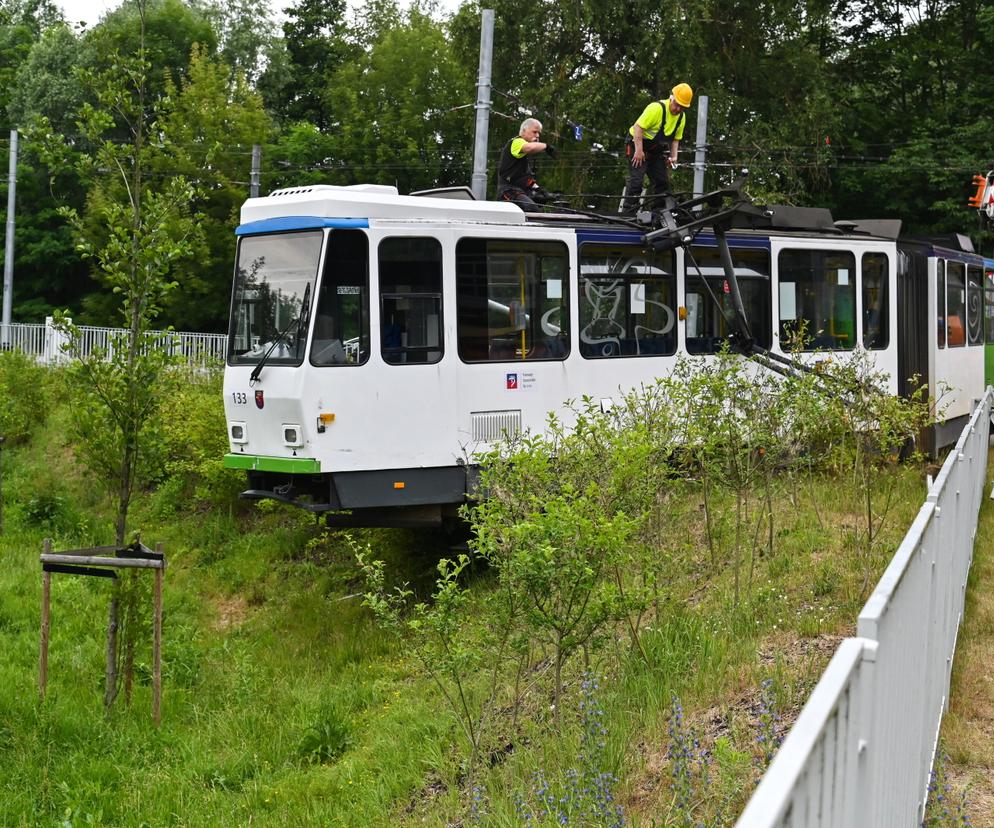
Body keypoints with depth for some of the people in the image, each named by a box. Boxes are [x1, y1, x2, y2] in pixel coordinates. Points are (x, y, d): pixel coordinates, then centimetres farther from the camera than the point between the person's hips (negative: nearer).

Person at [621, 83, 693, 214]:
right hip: (638, 145, -8)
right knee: (636, 180, -16)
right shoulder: (657, 108, -23)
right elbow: (638, 127, -27)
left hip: (656, 151, 8)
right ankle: (627, 213, -16)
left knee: (662, 182, 6)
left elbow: (675, 138, 14)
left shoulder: (681, 117, 1)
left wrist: (673, 156, -1)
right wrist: (639, 151, -30)